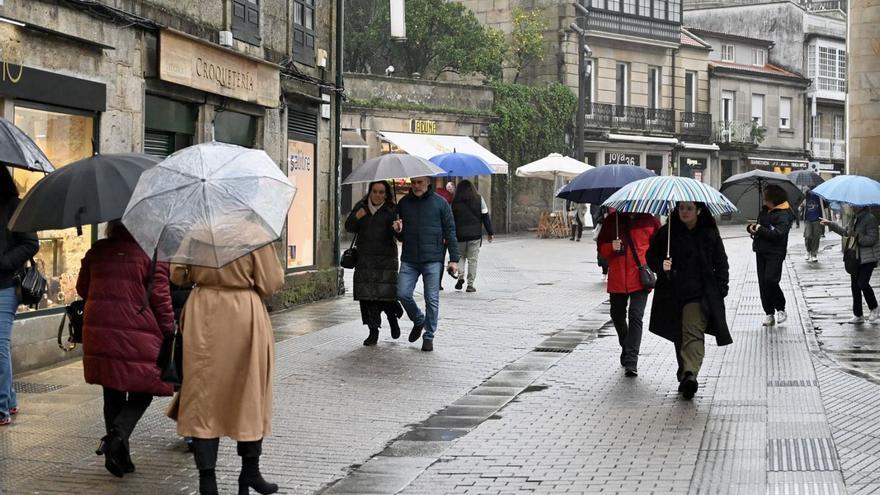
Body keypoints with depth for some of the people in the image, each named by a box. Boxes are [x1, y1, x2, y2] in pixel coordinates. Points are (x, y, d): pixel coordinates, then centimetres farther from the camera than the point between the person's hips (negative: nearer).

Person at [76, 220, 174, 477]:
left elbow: (82, 288, 16)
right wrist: (169, 330, 2)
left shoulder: (97, 251, 5)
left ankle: (119, 456, 15)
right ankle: (119, 433, -16)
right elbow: (160, 297, -8)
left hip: (99, 333, 4)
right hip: (139, 337, -4)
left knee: (113, 394, 15)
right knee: (141, 393, 9)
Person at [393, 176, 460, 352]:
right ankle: (418, 321, 20)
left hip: (433, 259, -3)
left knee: (432, 299, -3)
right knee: (402, 293, -7)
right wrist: (397, 230, -4)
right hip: (409, 259, 3)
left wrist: (454, 259, -2)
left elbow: (450, 232, 3)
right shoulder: (404, 203, 11)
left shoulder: (440, 203, 2)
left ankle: (429, 336, 11)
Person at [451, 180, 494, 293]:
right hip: (475, 234, -1)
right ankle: (470, 285, 2)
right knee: (472, 259, 4)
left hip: (459, 235, 1)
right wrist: (490, 232, 6)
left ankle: (460, 276, -3)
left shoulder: (455, 201, 1)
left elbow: (451, 219, 1)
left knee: (460, 256, 18)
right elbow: (485, 216, 1)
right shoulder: (478, 199, 1)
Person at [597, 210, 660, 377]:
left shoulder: (649, 221, 3)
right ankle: (626, 348, 41)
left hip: (640, 278, -3)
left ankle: (631, 361, -15)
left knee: (635, 316, -14)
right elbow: (601, 246, 9)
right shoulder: (612, 220, 5)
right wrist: (611, 247, -12)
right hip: (617, 280, 3)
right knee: (617, 315, 15)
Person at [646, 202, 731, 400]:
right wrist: (660, 265, -12)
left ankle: (689, 374, -29)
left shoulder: (710, 234, 2)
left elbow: (721, 263, 8)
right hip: (673, 293, 2)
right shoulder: (667, 232, 3)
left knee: (693, 332, -17)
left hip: (700, 294, -2)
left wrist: (721, 289, -1)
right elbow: (651, 255, 10)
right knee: (679, 336, 11)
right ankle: (685, 375, 23)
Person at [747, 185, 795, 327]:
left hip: (775, 253, -8)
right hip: (761, 251, 8)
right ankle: (769, 314, 11)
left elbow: (778, 234, -20)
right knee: (763, 283, 5)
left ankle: (781, 309, -1)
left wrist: (760, 229, -14)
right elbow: (758, 224, 24)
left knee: (770, 279, -19)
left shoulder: (784, 214, -9)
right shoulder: (764, 210, 14)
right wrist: (751, 227, 0)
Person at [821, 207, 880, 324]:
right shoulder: (855, 218, 10)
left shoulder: (870, 219, -16)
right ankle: (858, 315, 16)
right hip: (855, 257, 9)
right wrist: (830, 224, 24)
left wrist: (856, 236, -27)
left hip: (868, 258, -9)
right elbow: (846, 232, 25)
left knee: (862, 283, -14)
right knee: (854, 285, 8)